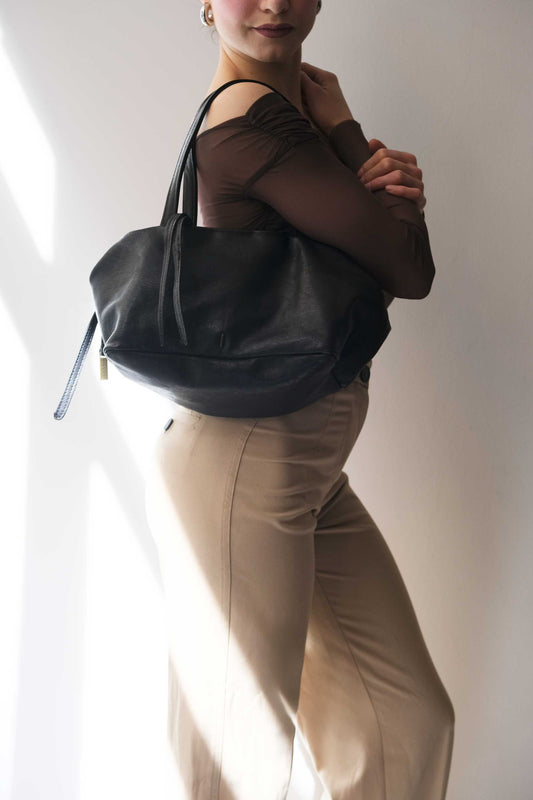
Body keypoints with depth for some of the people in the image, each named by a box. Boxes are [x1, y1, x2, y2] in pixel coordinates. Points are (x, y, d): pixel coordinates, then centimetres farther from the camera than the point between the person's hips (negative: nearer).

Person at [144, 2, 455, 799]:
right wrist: (343, 128, 0)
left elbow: (360, 269, 12)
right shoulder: (252, 114, -13)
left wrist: (390, 186, -8)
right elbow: (411, 271, -12)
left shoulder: (304, 103, 16)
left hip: (311, 471, 9)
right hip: (243, 465, -9)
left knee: (411, 723, 14)